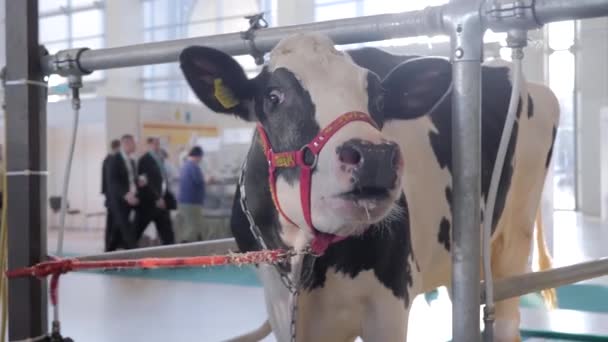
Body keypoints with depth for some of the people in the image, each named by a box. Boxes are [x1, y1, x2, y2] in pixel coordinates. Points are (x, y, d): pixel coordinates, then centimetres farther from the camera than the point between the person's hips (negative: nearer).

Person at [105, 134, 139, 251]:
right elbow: (112, 181, -16)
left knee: (117, 231, 10)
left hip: (129, 200, 8)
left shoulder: (132, 161, 17)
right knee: (126, 229, -13)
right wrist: (125, 195, -27)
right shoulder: (114, 160, -8)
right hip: (118, 201, -8)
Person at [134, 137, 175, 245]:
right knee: (135, 232, 3)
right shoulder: (144, 160, -10)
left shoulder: (160, 159, 13)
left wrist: (168, 198, 9)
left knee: (168, 236, 3)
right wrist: (156, 198, -23)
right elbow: (146, 182, -18)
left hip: (161, 202, 8)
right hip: (147, 203, -8)